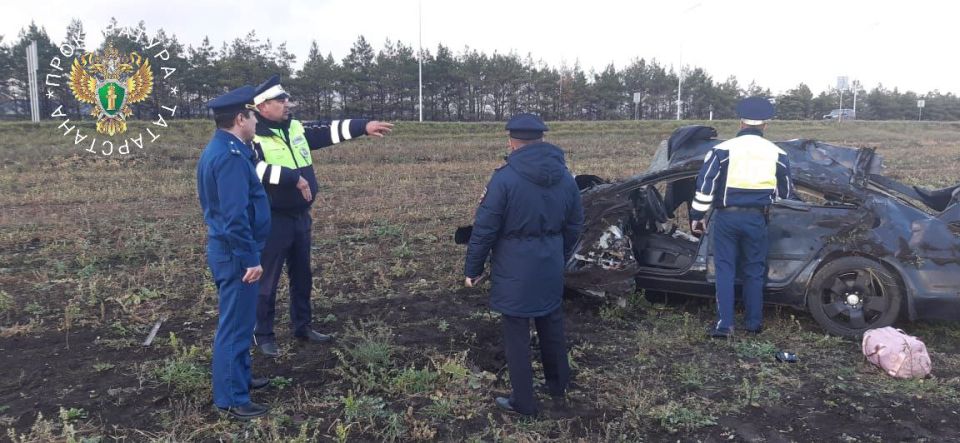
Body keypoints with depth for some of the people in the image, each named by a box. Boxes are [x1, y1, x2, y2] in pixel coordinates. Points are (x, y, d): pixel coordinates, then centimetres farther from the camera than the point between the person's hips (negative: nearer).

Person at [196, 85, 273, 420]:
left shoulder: (219, 149, 12)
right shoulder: (230, 156, -22)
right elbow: (235, 216, -26)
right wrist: (249, 259, -22)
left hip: (228, 248, 11)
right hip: (235, 253, -11)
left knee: (238, 319, 21)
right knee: (235, 323, -2)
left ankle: (239, 377, 36)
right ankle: (231, 398, 8)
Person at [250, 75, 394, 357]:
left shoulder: (296, 129, 8)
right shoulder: (253, 138, -15)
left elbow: (329, 132, 9)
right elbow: (256, 169, -32)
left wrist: (364, 126, 0)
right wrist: (295, 177, -31)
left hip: (300, 216, 8)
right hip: (273, 220, -7)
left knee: (302, 276, 18)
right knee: (268, 280, 4)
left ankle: (302, 326, 33)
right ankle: (263, 335, 17)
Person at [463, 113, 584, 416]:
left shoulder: (505, 178, -16)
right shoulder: (564, 177, 3)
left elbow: (484, 228, -14)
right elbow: (574, 226, 11)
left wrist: (472, 269, -3)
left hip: (515, 268, -6)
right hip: (550, 267, 6)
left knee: (517, 335, 5)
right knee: (552, 326, 22)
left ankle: (523, 402, 15)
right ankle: (558, 385, 39)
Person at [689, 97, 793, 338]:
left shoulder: (723, 149, -6)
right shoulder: (776, 153, 3)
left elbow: (705, 186, -8)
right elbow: (785, 192, 13)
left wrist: (697, 215, 0)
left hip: (726, 217, -2)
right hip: (756, 218, 2)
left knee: (725, 270, 4)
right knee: (754, 271, 13)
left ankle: (724, 324, 0)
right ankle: (754, 323, 21)